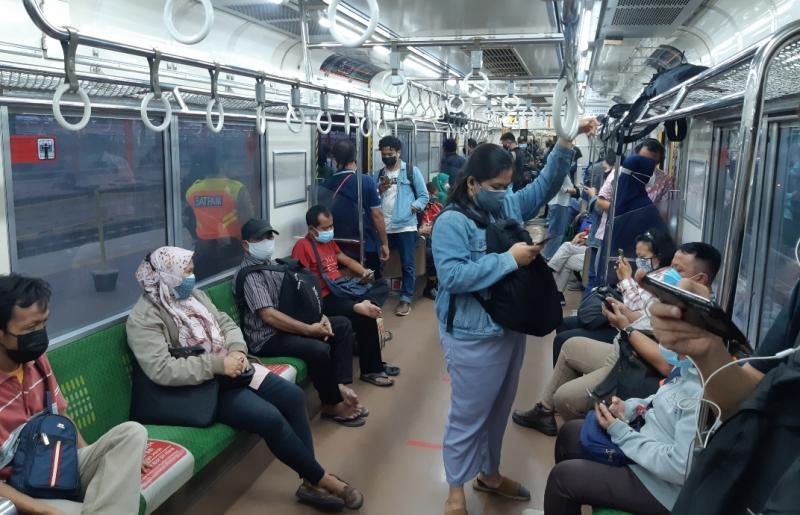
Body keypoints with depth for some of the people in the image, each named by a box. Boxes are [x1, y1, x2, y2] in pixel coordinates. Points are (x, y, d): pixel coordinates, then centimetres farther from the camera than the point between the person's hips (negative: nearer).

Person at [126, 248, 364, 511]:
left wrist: (237, 351, -9)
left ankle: (310, 483, -3)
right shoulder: (144, 318, -14)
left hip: (230, 368, 8)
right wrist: (217, 364, -26)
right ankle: (322, 479, -5)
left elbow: (227, 324, 13)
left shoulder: (193, 295, 10)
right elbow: (161, 370, -26)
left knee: (293, 396, -9)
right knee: (271, 418, -24)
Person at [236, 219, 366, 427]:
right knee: (319, 349, -31)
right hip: (267, 337, -10)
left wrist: (320, 317, -3)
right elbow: (269, 316, -24)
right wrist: (309, 330, -23)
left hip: (289, 326, 10)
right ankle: (332, 405, -8)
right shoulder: (248, 274, -16)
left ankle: (340, 385, -6)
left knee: (343, 325, 4)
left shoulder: (272, 264, 13)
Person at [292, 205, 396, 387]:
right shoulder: (302, 246, -11)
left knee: (382, 286, -1)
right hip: (325, 299, -9)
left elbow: (346, 260, 27)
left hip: (343, 290, 9)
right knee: (365, 317, -26)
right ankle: (371, 370, -12)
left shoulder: (329, 241, 18)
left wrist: (364, 272, 4)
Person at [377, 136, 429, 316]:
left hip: (405, 226, -4)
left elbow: (424, 196, -1)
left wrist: (414, 207, -15)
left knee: (408, 265, 0)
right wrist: (380, 190, -9)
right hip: (383, 227, 4)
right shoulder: (380, 174, 13)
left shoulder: (412, 171, 1)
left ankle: (405, 300, 11)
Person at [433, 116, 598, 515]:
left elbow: (546, 183, 11)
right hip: (475, 337, -8)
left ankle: (489, 474, 42)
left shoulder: (509, 206, 3)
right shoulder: (452, 222, -18)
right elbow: (453, 276, -28)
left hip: (511, 328, 8)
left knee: (499, 409, 22)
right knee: (469, 415, 6)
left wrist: (567, 141, -2)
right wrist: (509, 258, -25)